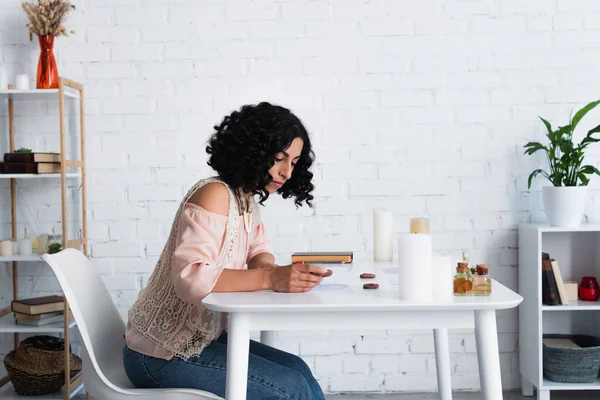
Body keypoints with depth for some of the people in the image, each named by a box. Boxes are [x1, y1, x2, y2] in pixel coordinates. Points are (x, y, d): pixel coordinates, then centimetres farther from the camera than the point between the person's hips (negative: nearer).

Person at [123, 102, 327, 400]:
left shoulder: (246, 200, 7)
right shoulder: (215, 195, -22)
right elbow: (190, 278, -33)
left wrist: (267, 266, -15)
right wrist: (269, 278, -39)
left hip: (201, 338, 9)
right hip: (163, 353, -9)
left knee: (299, 372, 5)